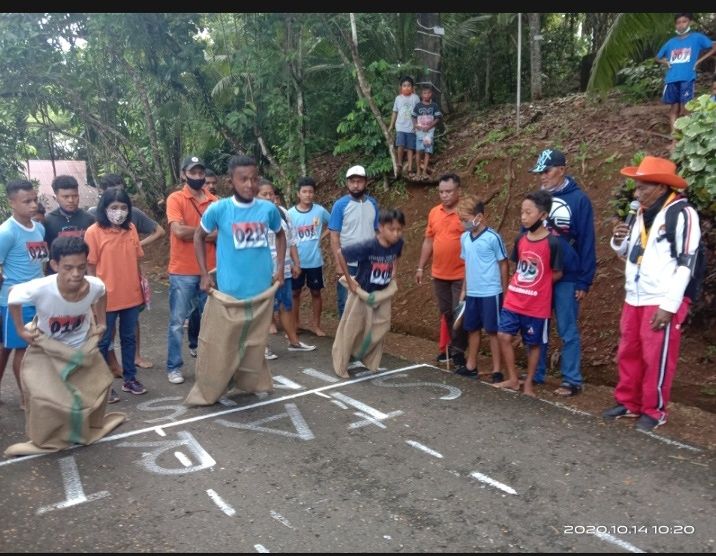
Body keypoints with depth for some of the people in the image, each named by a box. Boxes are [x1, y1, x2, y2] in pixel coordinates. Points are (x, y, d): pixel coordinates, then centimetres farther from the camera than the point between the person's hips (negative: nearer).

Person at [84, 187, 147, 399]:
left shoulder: (131, 229, 3)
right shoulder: (94, 232, -10)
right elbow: (90, 266, -7)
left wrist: (141, 284, 8)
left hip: (131, 296, 4)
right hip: (106, 298, -4)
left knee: (129, 338, 16)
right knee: (103, 342, 10)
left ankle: (130, 378, 29)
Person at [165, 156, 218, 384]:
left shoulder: (214, 201, 7)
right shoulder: (175, 199, -5)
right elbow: (179, 231, -18)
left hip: (210, 270, 4)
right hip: (182, 272, -4)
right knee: (177, 320, 2)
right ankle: (174, 367, 12)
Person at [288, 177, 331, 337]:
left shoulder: (320, 211, -5)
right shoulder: (290, 213, -7)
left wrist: (321, 237, 0)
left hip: (315, 260, 1)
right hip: (296, 261, 0)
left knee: (316, 292, 9)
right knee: (295, 293, 9)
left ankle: (316, 325, 22)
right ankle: (294, 325, 23)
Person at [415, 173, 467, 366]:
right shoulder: (434, 212, 7)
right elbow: (428, 241, 13)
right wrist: (420, 267, 12)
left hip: (461, 275, -5)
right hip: (439, 274, 5)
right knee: (446, 313, 15)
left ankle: (458, 350, 15)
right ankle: (450, 347, 29)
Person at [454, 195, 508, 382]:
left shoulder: (493, 238, -13)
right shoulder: (464, 238, 5)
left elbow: (503, 264, -6)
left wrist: (504, 291, -5)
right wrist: (464, 289, 13)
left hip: (491, 293, -6)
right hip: (472, 293, 6)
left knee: (493, 331, 3)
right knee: (472, 329, 15)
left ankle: (497, 370, 14)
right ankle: (471, 366, 27)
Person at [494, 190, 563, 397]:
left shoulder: (552, 243, -14)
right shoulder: (520, 239, 3)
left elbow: (557, 274, -5)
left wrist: (538, 285, 1)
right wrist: (521, 284, 6)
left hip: (537, 305, -5)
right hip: (513, 300, 5)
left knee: (533, 344, 9)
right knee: (504, 335, 1)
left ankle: (528, 383, 25)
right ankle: (512, 379, 17)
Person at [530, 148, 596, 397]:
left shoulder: (579, 199, -7)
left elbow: (587, 243, -8)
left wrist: (585, 281, -10)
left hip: (566, 278, -5)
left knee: (568, 331, 3)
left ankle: (572, 381, 13)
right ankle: (535, 375, 24)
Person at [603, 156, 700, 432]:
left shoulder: (682, 214, -12)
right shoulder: (641, 213, 11)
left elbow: (686, 263, -16)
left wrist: (669, 305, -19)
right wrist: (619, 242, -1)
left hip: (662, 302, -7)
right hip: (634, 299, 7)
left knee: (656, 359, 2)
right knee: (628, 354, 14)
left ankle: (654, 411, 18)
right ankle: (628, 403, 28)